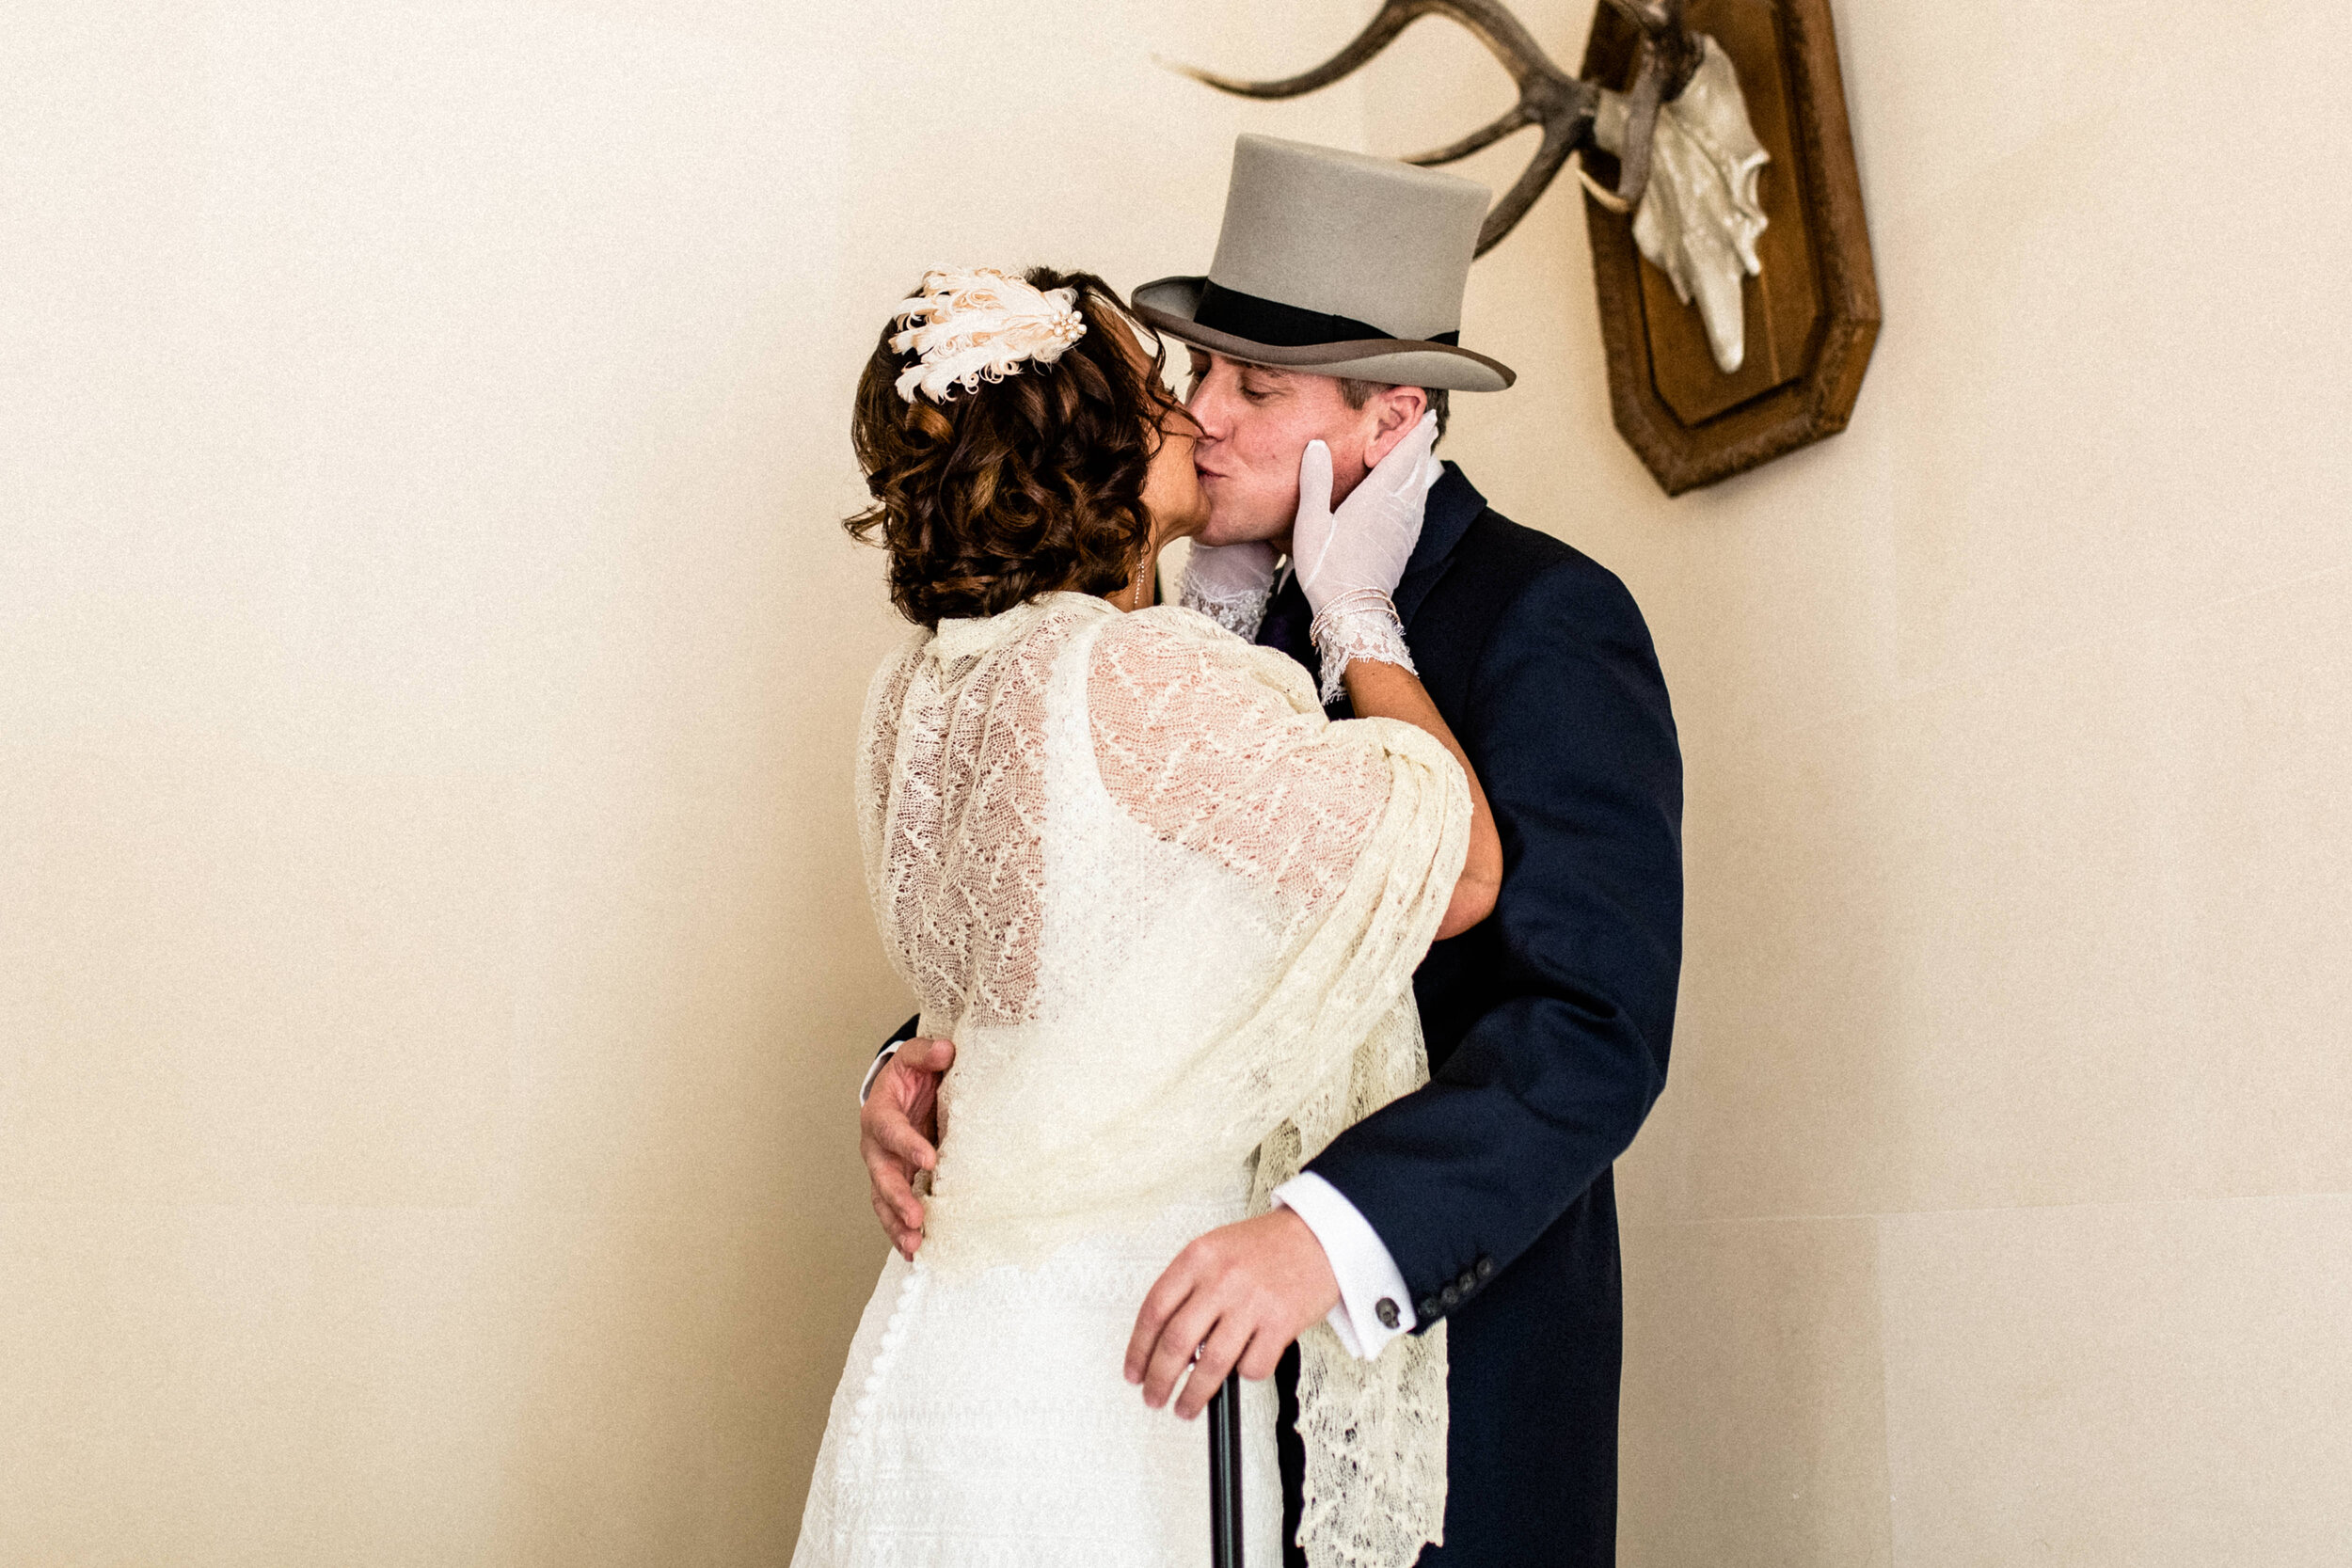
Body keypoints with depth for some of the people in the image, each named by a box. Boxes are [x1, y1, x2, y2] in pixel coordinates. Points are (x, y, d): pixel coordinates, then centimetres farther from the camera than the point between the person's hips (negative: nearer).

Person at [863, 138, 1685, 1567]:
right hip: (1236, 1340, 6)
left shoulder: (1547, 620, -15)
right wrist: (931, 1069, -12)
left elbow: (1599, 1027, -24)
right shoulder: (1241, 612, 6)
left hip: (1448, 1337, -6)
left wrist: (1333, 1232, -37)